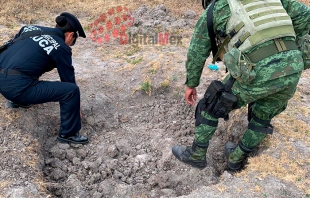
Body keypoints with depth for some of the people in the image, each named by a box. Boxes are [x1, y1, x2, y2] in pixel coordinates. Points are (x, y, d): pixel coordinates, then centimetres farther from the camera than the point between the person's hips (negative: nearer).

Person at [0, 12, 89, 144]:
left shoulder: (32, 28, 17)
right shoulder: (61, 48, -1)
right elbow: (68, 79, 7)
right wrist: (75, 107, 21)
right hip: (16, 86, -8)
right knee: (72, 90, -6)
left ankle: (16, 101, 48)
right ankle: (68, 134, 8)